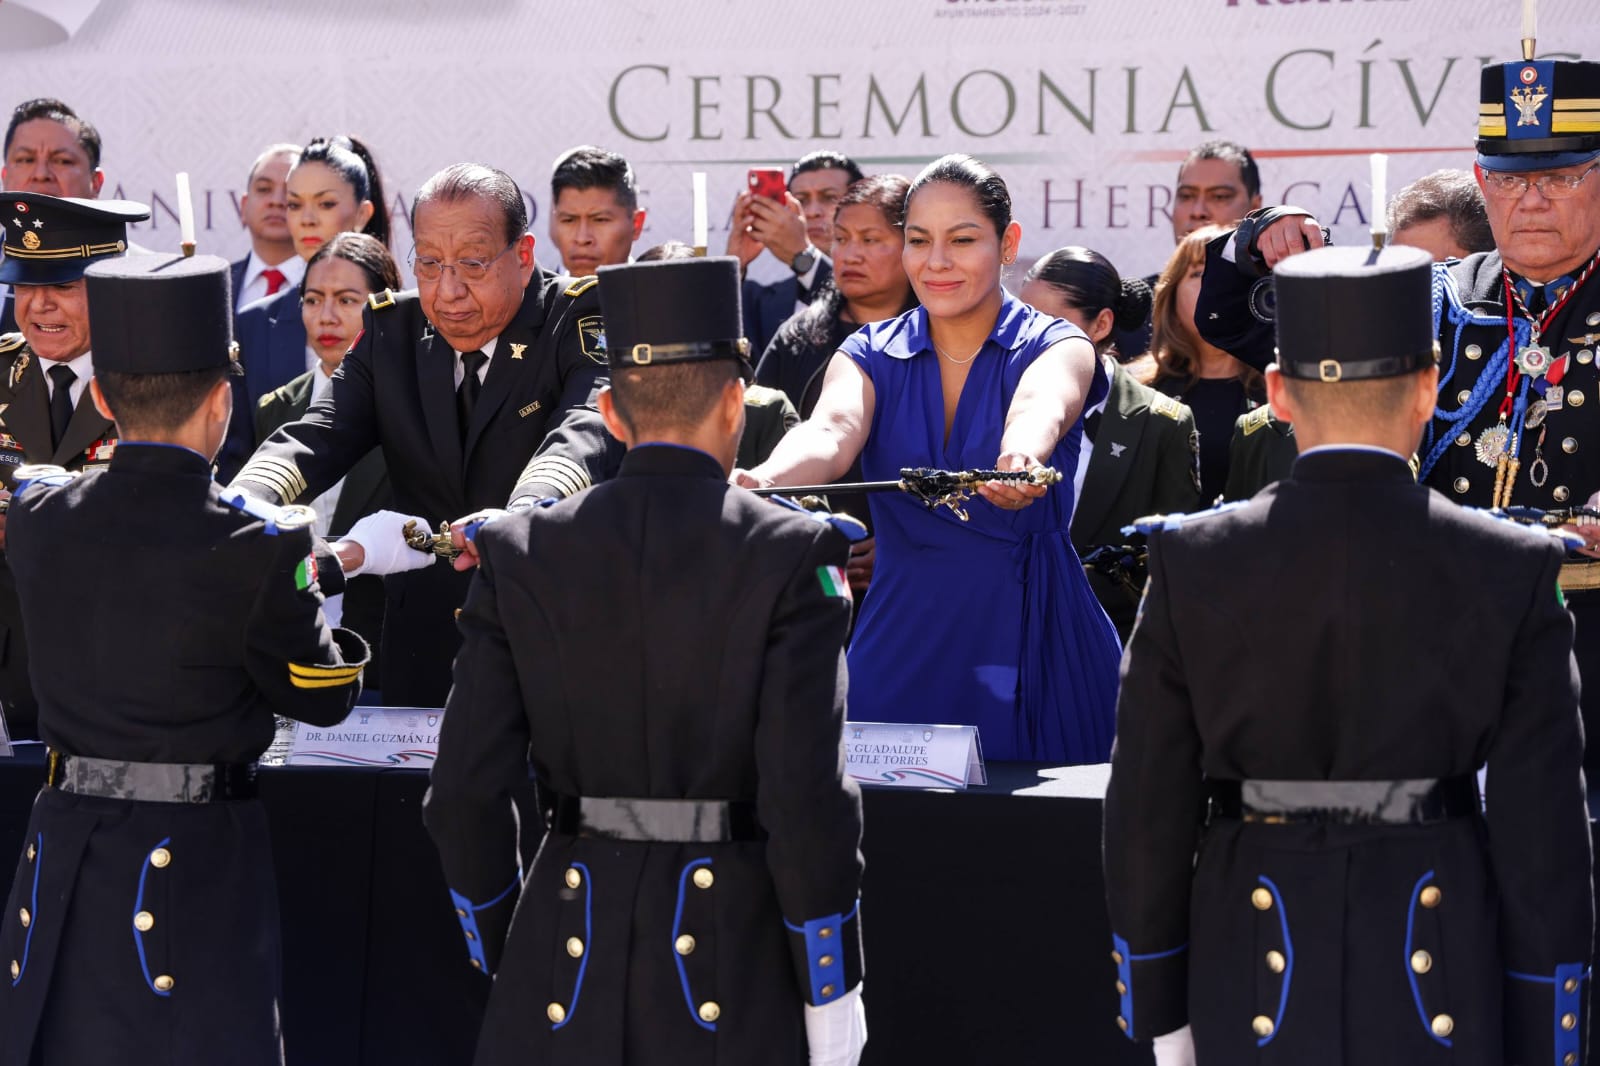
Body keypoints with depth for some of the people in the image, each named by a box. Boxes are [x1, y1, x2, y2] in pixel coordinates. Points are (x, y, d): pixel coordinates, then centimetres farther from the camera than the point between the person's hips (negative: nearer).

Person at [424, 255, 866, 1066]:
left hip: (566, 950, 2)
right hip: (730, 951, -2)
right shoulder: (793, 552, -8)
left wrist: (500, 954, 13)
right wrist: (831, 996, -3)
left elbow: (466, 794, 0)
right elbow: (807, 797, -12)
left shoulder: (517, 553, 0)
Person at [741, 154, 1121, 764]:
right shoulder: (871, 355, 5)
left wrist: (1022, 459, -50)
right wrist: (761, 481, -40)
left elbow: (1041, 407, -26)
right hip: (903, 640, 2)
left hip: (1033, 642, -2)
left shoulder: (1055, 346, -2)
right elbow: (831, 430, -17)